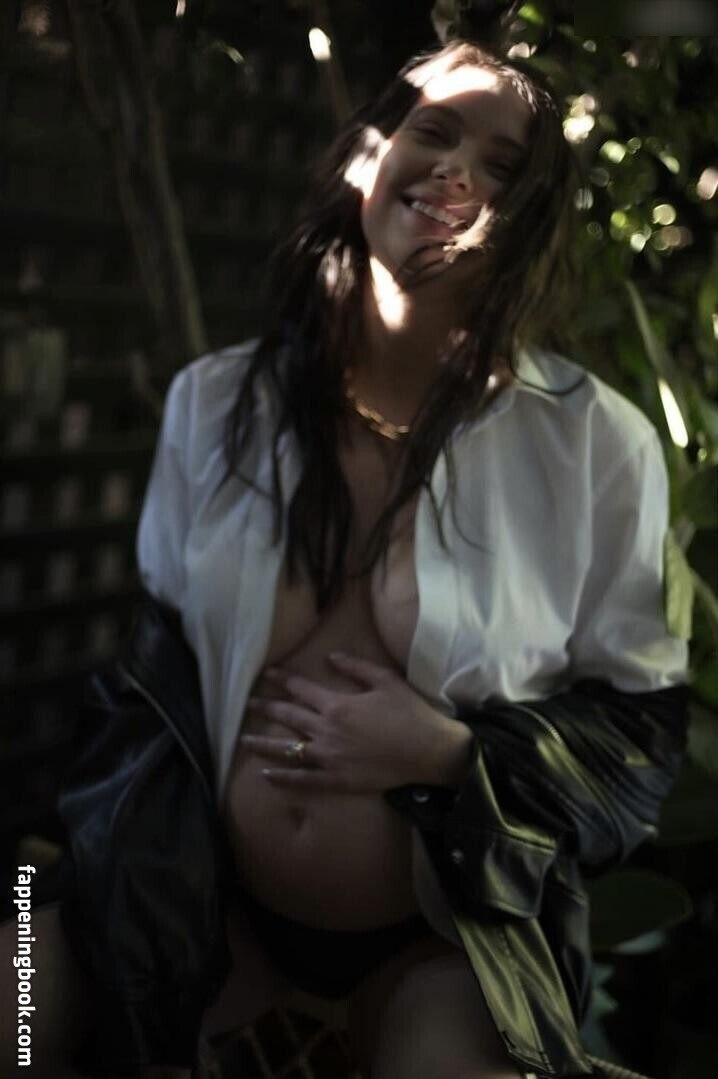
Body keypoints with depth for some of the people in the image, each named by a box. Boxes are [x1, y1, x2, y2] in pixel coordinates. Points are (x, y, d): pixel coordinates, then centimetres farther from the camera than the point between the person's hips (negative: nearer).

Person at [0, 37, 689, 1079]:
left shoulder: (597, 444, -12)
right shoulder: (216, 404, -3)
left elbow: (641, 728, -3)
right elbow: (156, 663, 5)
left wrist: (448, 754, -19)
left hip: (446, 938, -2)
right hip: (214, 900, 3)